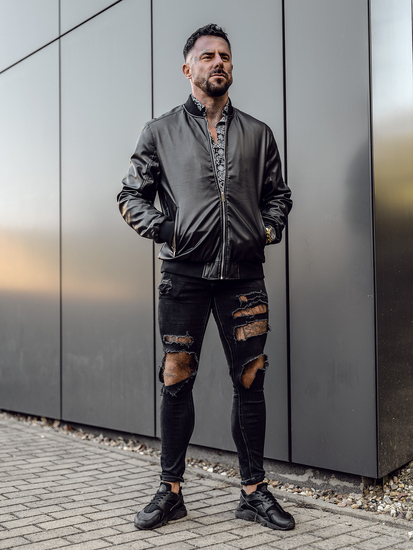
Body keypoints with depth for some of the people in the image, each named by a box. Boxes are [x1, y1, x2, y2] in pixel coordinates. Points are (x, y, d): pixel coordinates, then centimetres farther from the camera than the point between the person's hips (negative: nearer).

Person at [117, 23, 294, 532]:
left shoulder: (257, 133, 15)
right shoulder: (160, 131, 10)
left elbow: (278, 194, 22)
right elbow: (131, 197, 10)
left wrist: (270, 228, 4)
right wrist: (162, 228, -5)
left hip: (243, 274, 2)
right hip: (184, 274, -1)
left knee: (250, 382, 3)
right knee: (176, 381, 2)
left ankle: (254, 491, 15)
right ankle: (170, 491, 15)